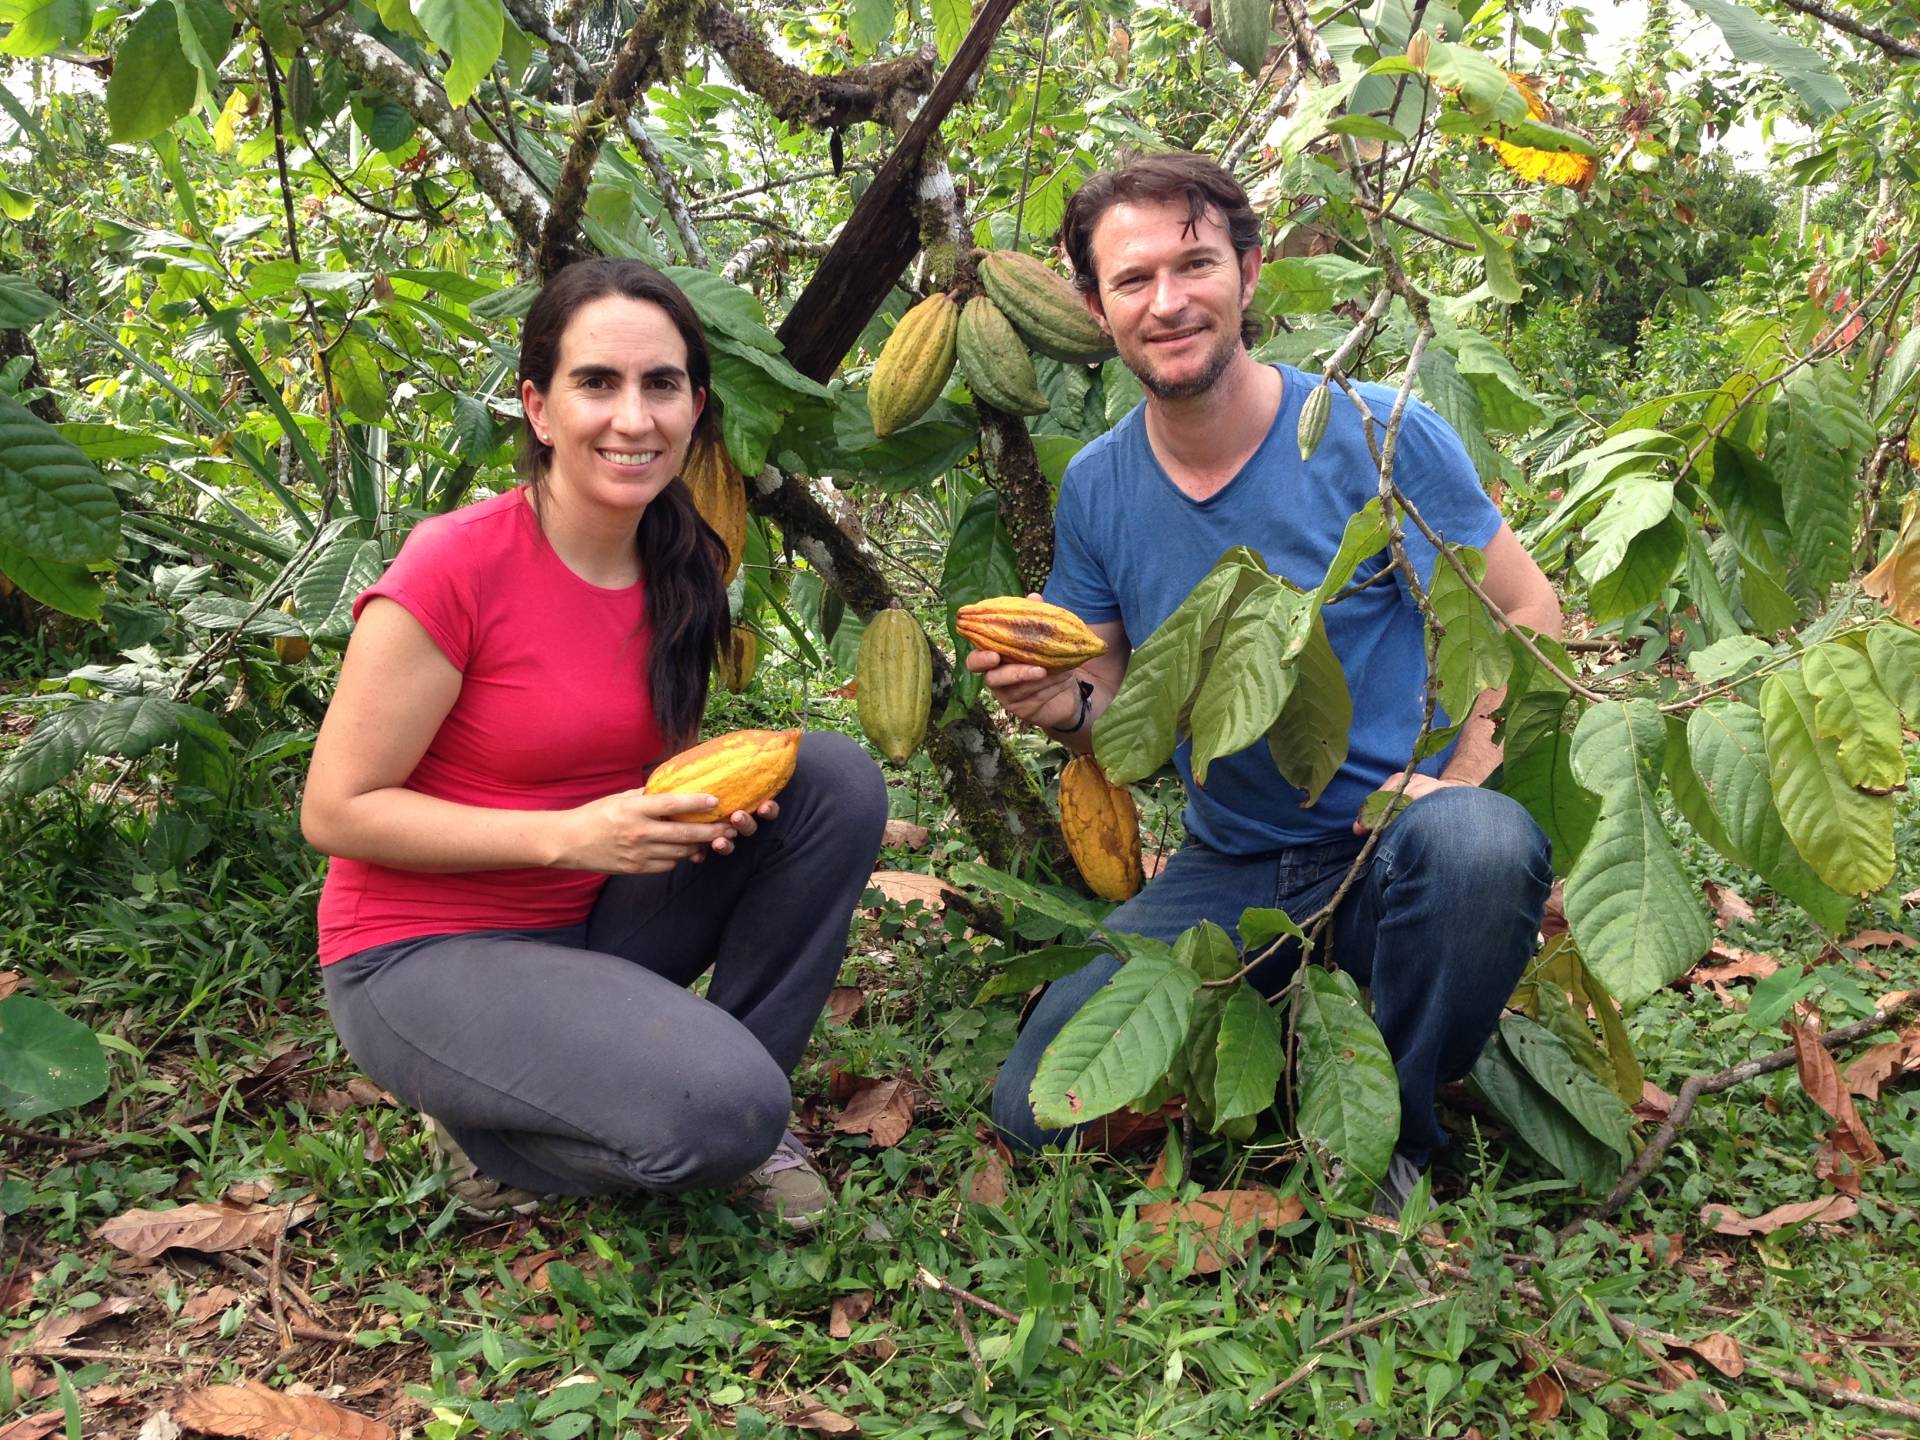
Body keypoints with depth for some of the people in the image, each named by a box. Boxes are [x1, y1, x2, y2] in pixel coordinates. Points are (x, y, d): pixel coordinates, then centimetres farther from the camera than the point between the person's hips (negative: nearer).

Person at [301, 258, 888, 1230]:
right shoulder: (455, 567, -20)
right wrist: (565, 835, -26)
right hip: (425, 957, -6)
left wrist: (710, 801, -10)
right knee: (721, 1111, -29)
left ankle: (744, 1102, 0)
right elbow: (336, 811, -17)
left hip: (591, 926, 7)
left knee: (837, 778, -11)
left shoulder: (682, 565, 0)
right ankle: (487, 1134, 1)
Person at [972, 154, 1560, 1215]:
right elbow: (1113, 703, 8)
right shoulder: (1095, 488, 0)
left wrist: (1460, 783, -20)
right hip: (1232, 868, 3)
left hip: (1392, 846, -3)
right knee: (1035, 1108, -10)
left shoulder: (1378, 437, -12)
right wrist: (1062, 706, -17)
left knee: (1482, 847, -39)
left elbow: (1528, 615, -5)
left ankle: (1392, 1129, -10)